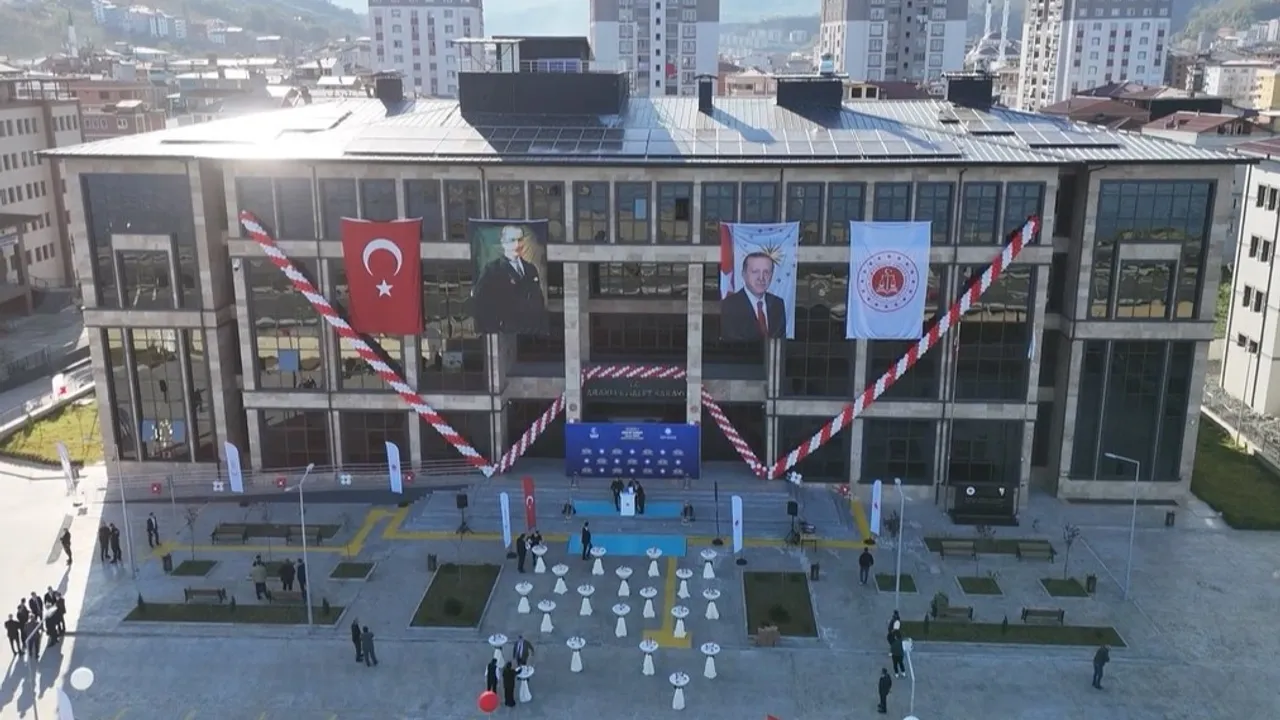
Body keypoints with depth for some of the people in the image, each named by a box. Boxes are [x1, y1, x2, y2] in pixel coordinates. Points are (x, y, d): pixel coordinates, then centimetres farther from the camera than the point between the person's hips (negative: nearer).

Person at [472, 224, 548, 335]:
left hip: (537, 332, 5)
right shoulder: (492, 270, -3)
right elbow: (479, 306, -9)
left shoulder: (530, 269, 15)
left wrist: (543, 330, 10)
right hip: (509, 332, -5)